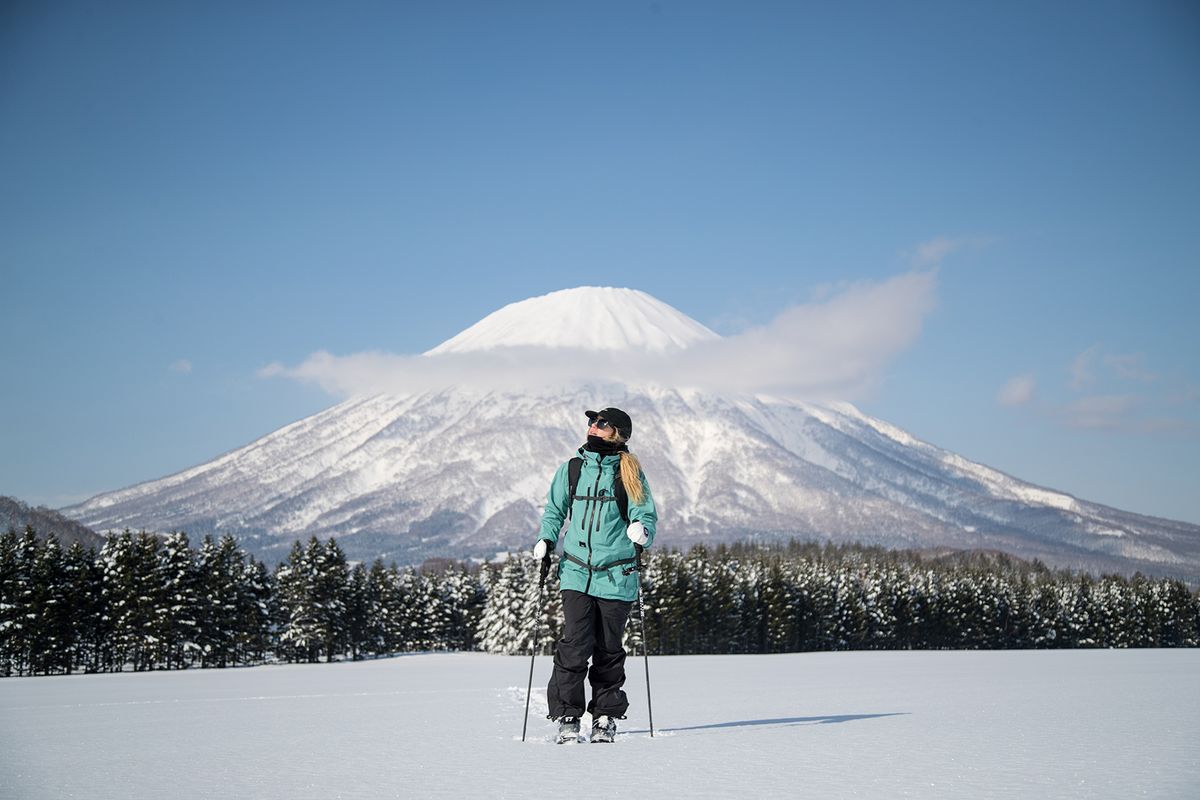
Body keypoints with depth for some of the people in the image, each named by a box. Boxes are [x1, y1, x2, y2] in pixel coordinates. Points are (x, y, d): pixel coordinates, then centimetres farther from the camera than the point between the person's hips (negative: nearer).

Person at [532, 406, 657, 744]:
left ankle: (605, 717, 20)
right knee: (575, 645, -11)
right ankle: (567, 716, 0)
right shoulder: (570, 470, 9)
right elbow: (554, 510, 19)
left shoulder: (629, 473, 3)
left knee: (608, 650, 6)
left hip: (616, 575, -1)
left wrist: (641, 530, -21)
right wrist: (546, 540, 2)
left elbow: (646, 513, 1)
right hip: (576, 572, 1)